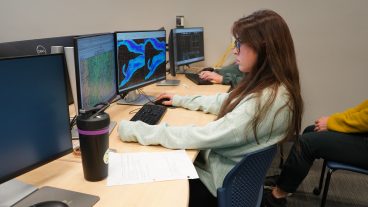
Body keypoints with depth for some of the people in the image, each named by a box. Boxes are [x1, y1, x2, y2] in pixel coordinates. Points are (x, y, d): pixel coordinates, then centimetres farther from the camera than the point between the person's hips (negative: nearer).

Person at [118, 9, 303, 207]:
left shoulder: (267, 101, -31)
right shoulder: (265, 86, 0)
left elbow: (202, 137, -31)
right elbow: (225, 101, 17)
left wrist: (134, 130, -24)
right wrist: (180, 100, 20)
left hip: (222, 183, -8)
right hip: (215, 161, 8)